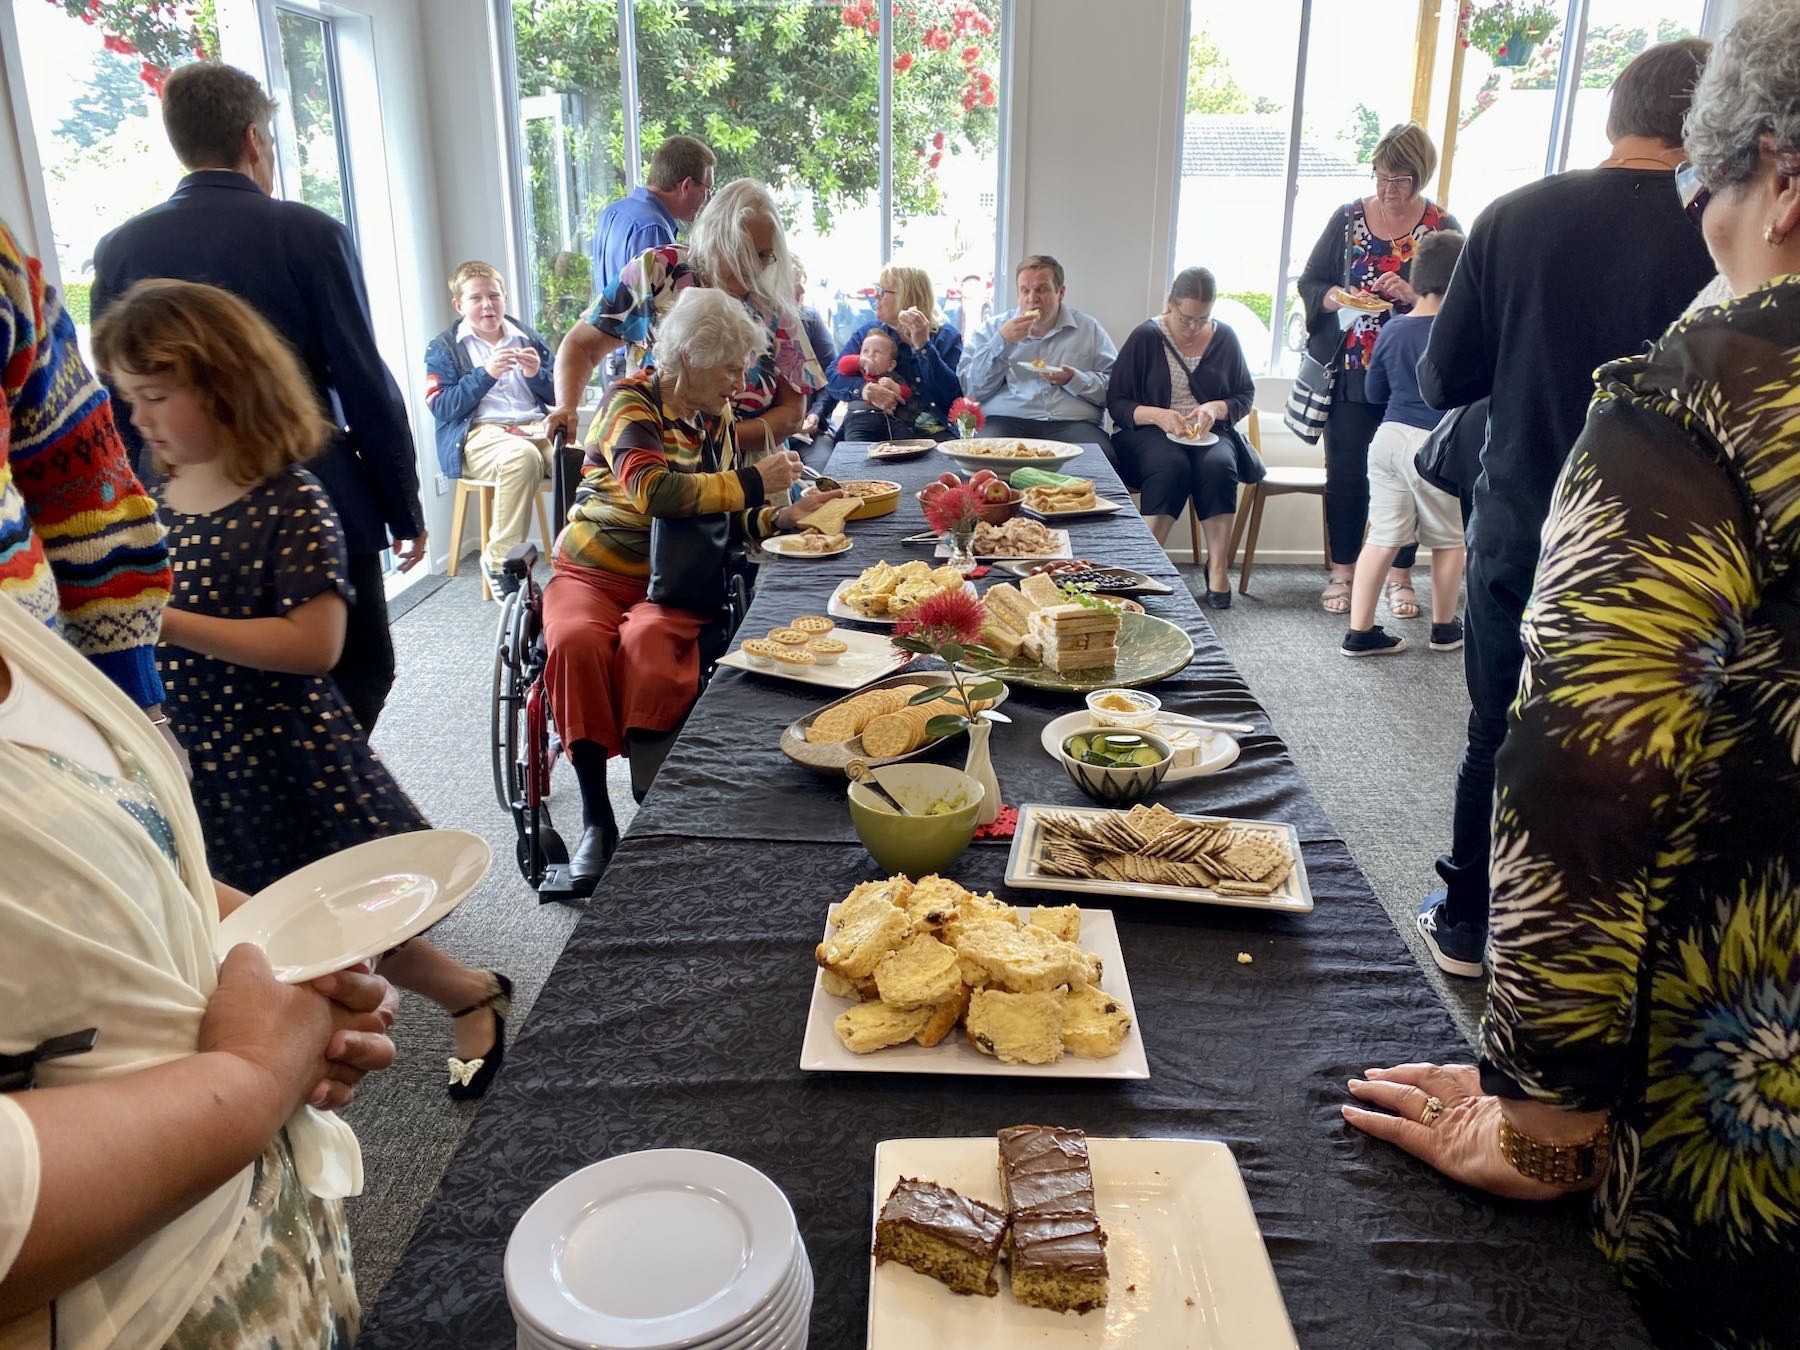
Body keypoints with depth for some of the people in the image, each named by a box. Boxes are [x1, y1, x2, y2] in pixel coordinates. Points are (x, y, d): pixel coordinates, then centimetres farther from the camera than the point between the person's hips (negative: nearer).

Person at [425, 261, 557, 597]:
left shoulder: (529, 339, 21)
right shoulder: (443, 349, 11)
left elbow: (557, 397, 18)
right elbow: (440, 407, -3)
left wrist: (537, 374, -3)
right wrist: (485, 374, -12)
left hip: (536, 427, 3)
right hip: (479, 434, -3)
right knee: (522, 456, -40)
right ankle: (501, 562, -27)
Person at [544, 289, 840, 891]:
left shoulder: (716, 417, 12)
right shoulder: (630, 401, -9)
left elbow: (728, 519, 15)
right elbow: (655, 490, -27)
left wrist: (781, 515, -4)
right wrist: (751, 482, -20)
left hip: (671, 584, 3)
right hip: (593, 571, -3)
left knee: (646, 642, -32)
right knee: (576, 642, -35)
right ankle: (596, 816, -27)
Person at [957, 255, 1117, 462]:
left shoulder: (1089, 329, 18)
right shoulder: (993, 328, 18)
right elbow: (971, 390, 6)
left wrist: (1074, 380, -7)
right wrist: (1002, 342, -2)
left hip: (1072, 422, 1)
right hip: (1004, 421, -1)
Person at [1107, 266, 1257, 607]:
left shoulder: (1224, 338, 9)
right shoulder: (1146, 337, 1)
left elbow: (1246, 396, 15)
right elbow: (1116, 402, -1)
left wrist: (1216, 408, -8)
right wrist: (1157, 415, -19)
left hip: (1210, 434, 2)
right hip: (1148, 432, -2)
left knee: (1219, 465, -32)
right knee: (1172, 466, -36)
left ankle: (1218, 566, -25)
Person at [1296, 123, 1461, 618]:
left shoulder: (1442, 227, 0)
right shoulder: (1348, 218, 3)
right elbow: (1309, 281, 7)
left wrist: (1411, 296, -20)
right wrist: (1331, 298, -14)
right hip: (1348, 373, 1)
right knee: (1345, 474, 5)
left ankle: (1399, 576, 17)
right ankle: (1341, 572, 18)